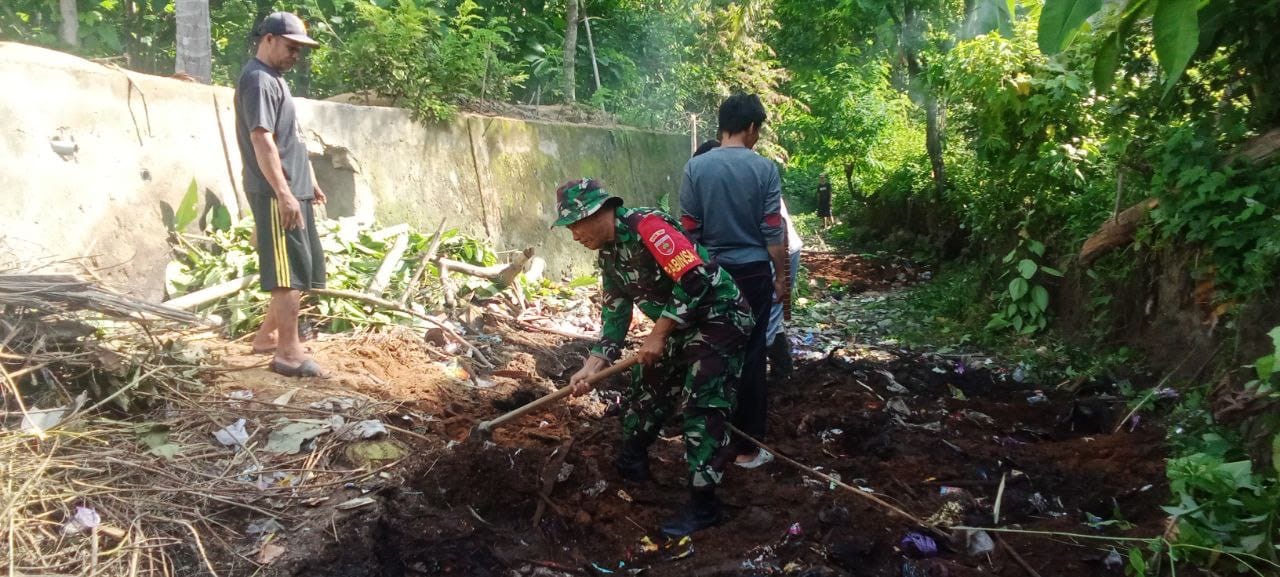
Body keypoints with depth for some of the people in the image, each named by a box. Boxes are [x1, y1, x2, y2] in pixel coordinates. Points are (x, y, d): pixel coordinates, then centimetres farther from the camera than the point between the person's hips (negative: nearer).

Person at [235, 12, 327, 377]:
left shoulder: (274, 78, 20)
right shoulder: (258, 80, -12)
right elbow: (262, 141, -21)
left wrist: (309, 181, 27)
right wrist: (284, 193, -26)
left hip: (293, 190, 10)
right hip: (275, 194, -10)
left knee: (304, 269, 15)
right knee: (290, 272, -8)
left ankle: (268, 336, 25)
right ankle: (289, 352, -3)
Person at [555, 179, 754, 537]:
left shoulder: (646, 226, -24)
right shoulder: (609, 256, 7)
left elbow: (696, 280, -30)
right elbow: (614, 317, 11)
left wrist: (657, 335, -22)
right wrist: (591, 367, 1)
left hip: (720, 316, -10)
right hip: (680, 325, 10)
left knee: (701, 406, -11)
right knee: (647, 390, 18)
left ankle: (703, 505, -3)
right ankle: (631, 463, 38)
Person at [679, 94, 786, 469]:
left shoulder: (696, 167, -4)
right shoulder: (764, 168, -8)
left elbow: (688, 229, -2)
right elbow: (773, 231, -7)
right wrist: (780, 276, 4)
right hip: (753, 273, -2)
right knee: (750, 358, 5)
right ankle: (747, 447, 11)